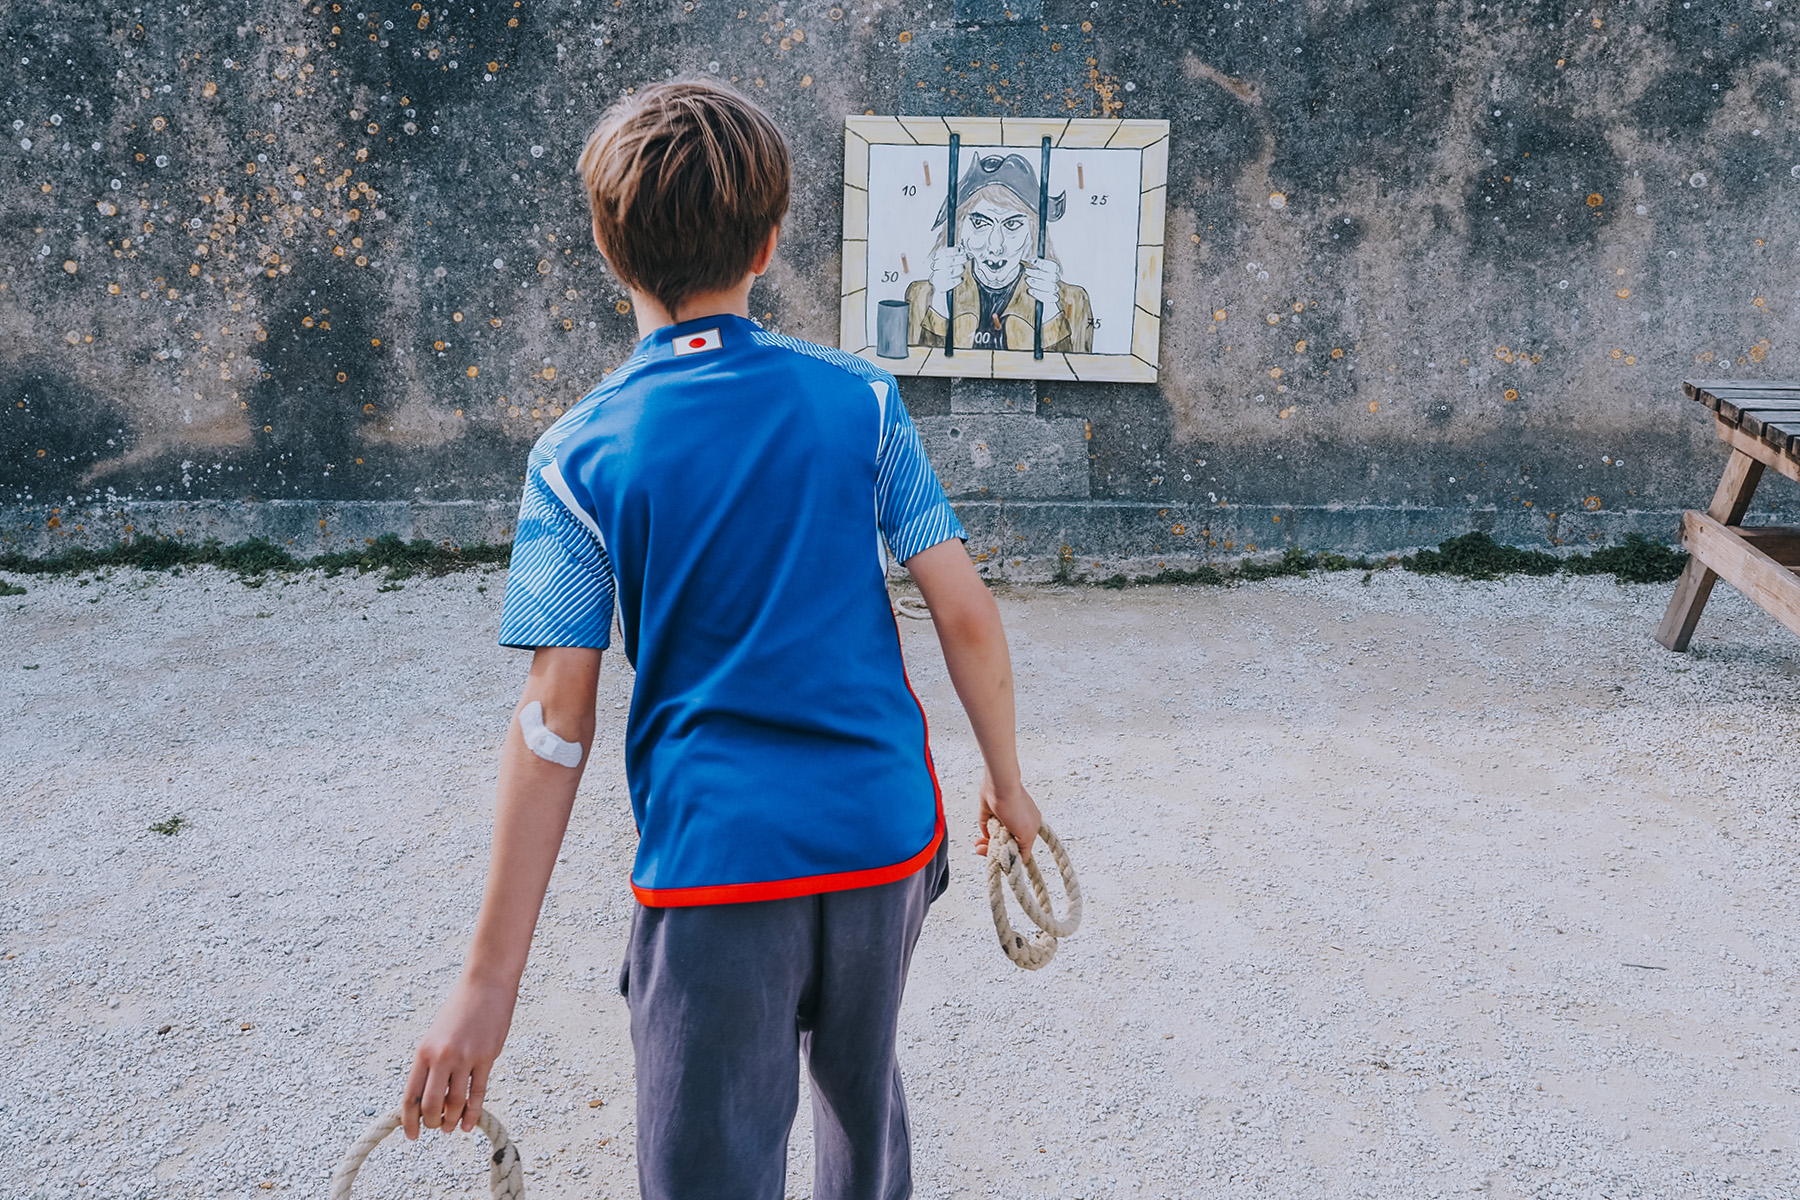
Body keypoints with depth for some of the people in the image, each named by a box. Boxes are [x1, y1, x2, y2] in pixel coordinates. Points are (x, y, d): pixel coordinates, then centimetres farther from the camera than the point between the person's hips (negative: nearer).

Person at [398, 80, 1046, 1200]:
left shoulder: (578, 457, -7)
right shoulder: (860, 397, -2)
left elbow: (555, 725, -10)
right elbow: (965, 611, -3)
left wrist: (492, 979, -6)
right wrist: (1007, 779, 13)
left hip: (714, 859, -2)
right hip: (887, 834, 3)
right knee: (861, 1091, 28)